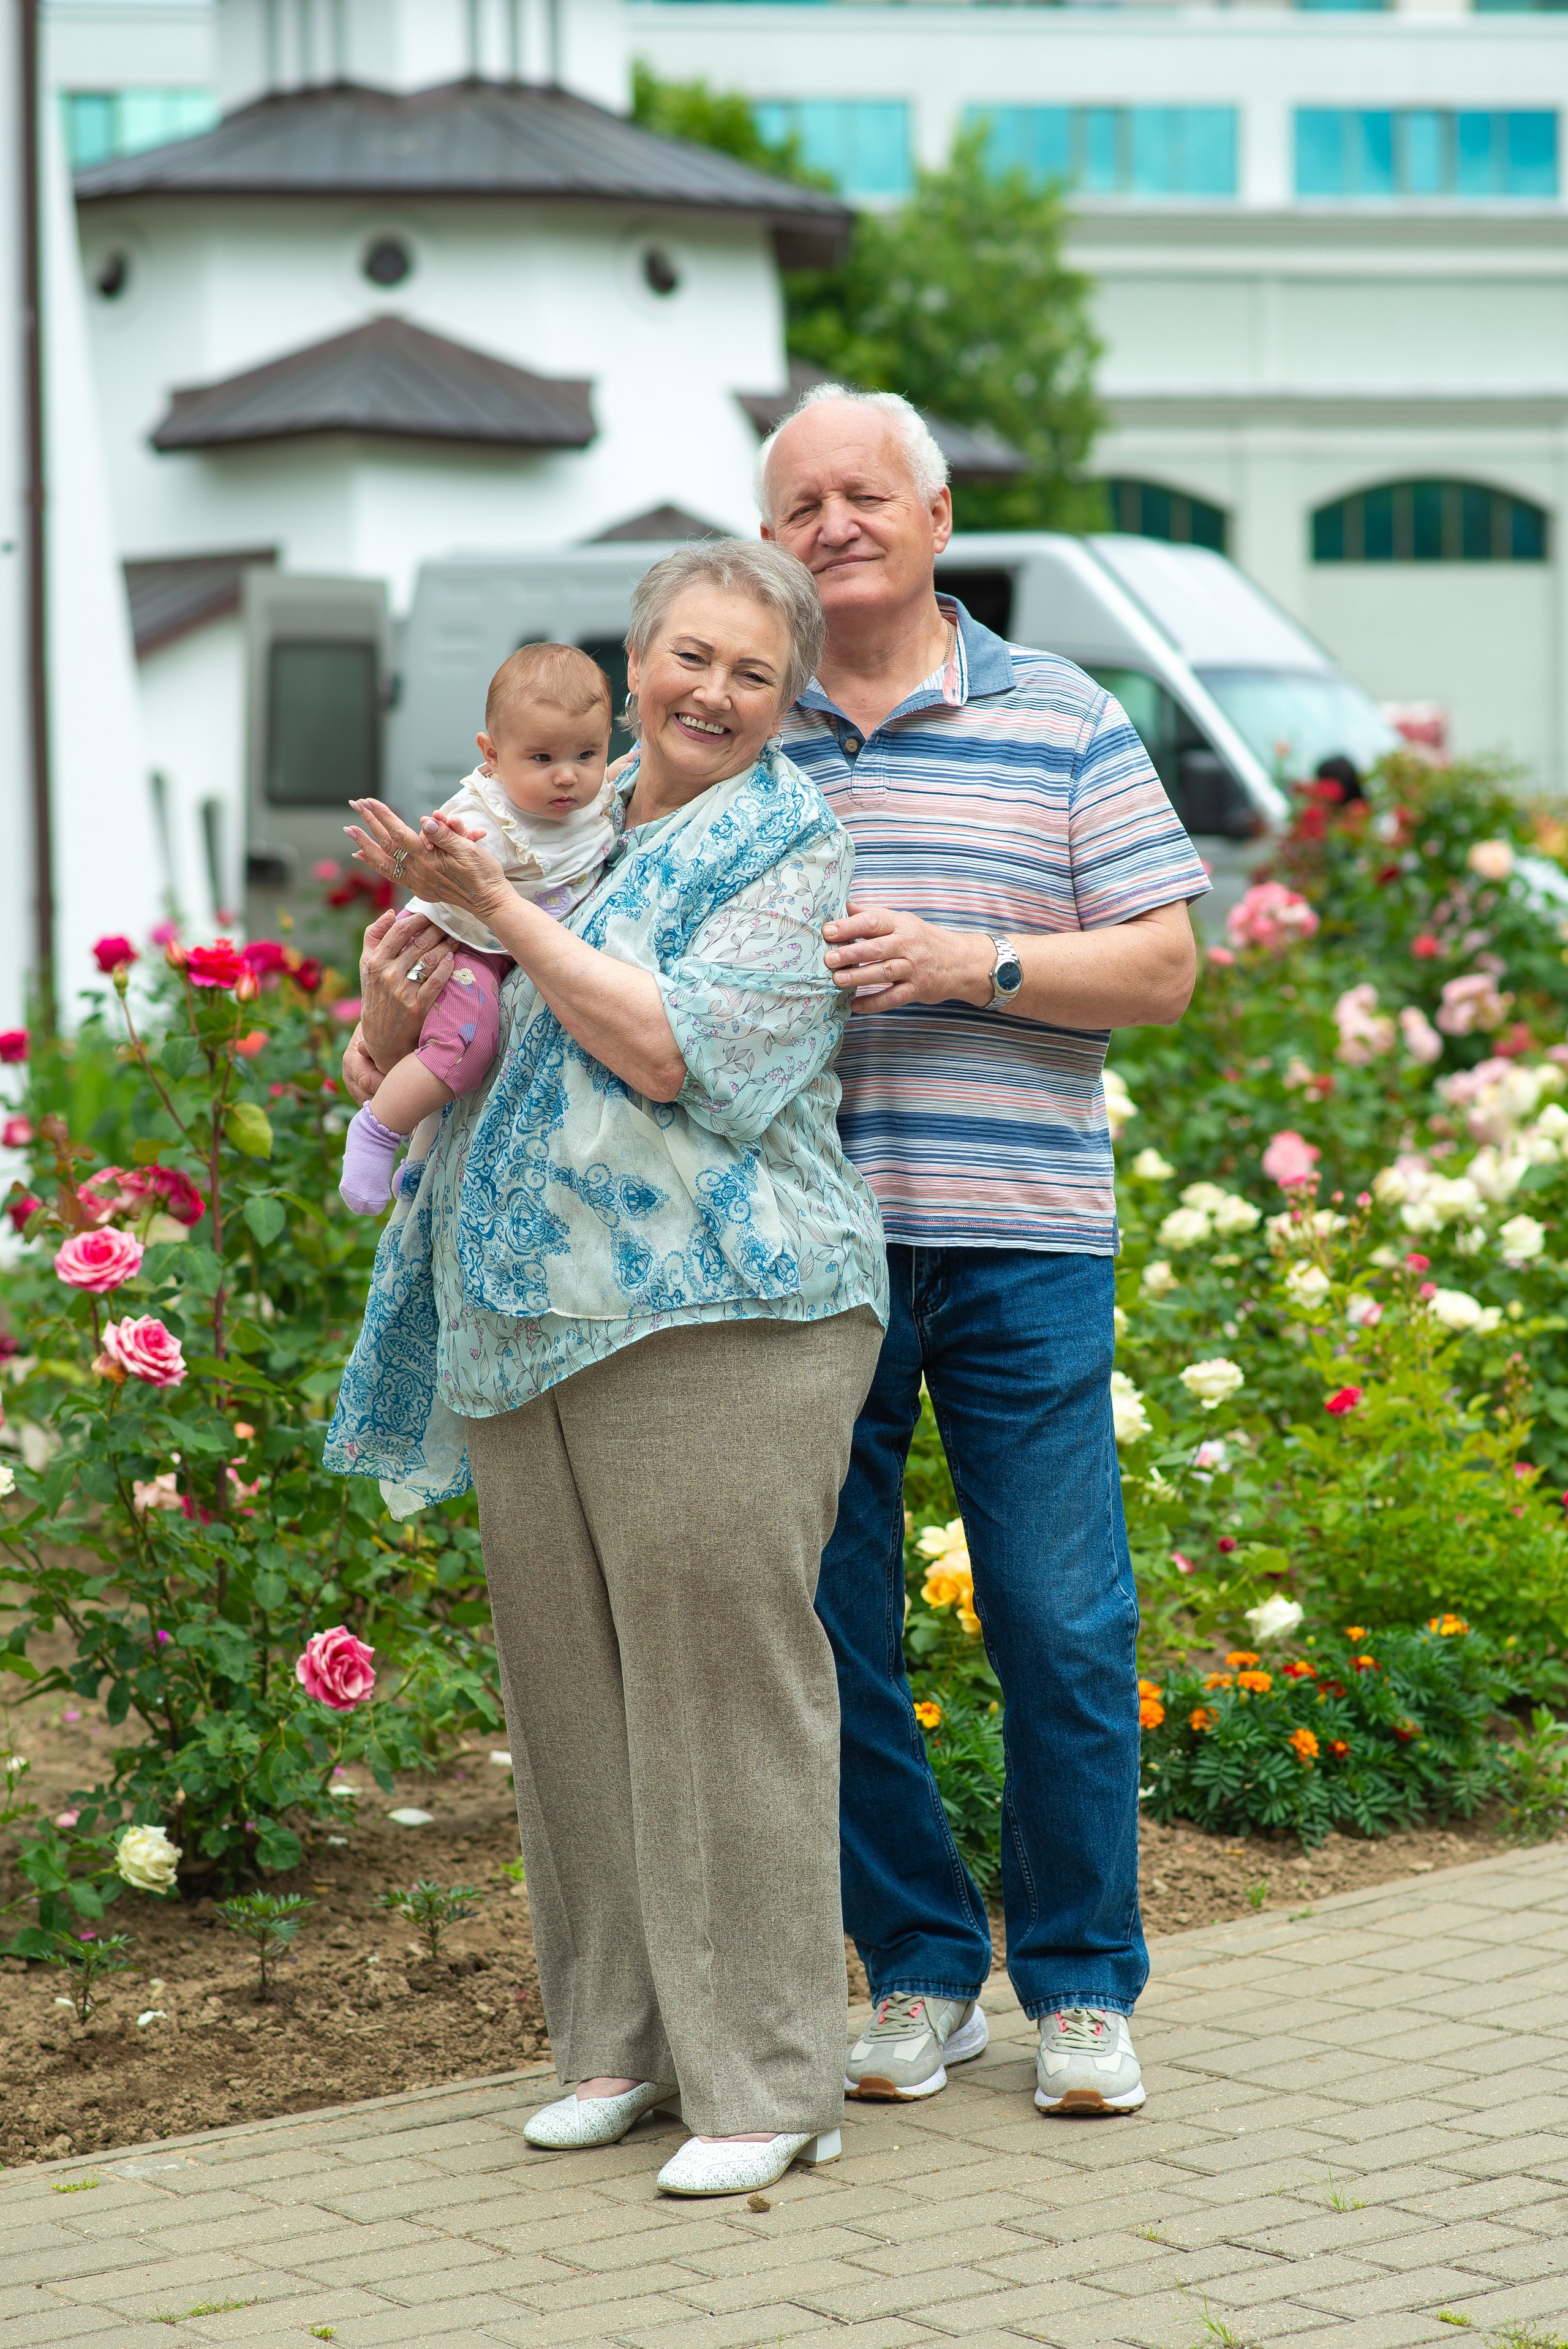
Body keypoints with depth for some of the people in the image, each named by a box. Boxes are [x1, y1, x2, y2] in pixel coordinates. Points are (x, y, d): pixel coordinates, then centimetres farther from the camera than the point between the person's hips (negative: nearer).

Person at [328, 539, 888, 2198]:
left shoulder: (793, 850, -2)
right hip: (530, 1320, 7)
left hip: (711, 1323, -7)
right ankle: (620, 2037, 21)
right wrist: (391, 1008, 0)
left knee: (720, 1679, -7)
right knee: (572, 1685, 10)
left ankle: (767, 2080, -1)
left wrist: (495, 905, -14)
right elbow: (409, 1057, 24)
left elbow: (672, 1047, -17)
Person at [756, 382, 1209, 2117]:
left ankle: (1081, 1987, 14)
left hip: (1020, 1242, -1)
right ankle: (918, 1970, 20)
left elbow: (1160, 965, 2)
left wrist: (965, 963, -12)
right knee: (825, 1627, 5)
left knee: (1062, 1631, -1)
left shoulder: (1060, 723, 7)